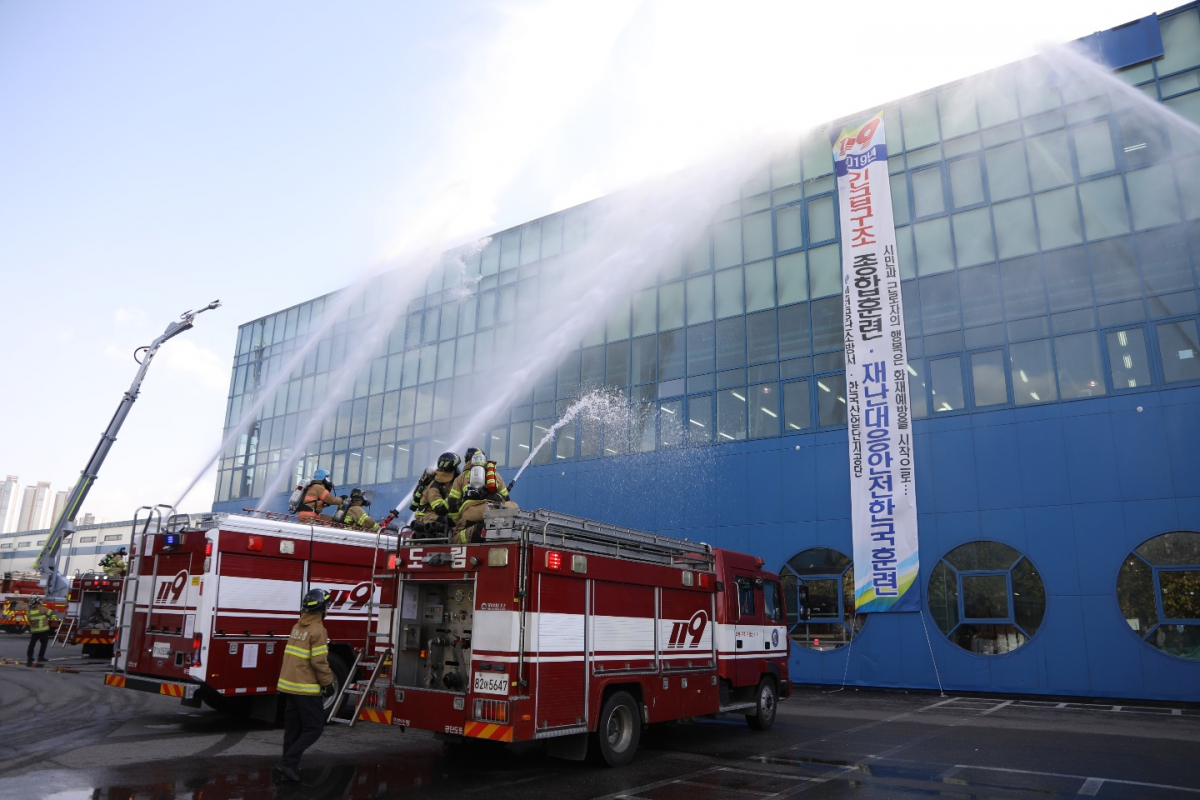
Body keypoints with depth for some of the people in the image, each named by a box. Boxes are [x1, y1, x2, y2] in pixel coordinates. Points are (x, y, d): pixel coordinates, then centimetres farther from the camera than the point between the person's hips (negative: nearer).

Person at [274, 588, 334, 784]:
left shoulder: (297, 627, 8)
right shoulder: (317, 630, -17)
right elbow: (319, 662, -19)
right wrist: (328, 682, -7)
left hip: (289, 685, 8)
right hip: (307, 688, -8)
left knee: (293, 728, 15)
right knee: (313, 728, 0)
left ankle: (289, 764, 21)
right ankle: (288, 762, -6)